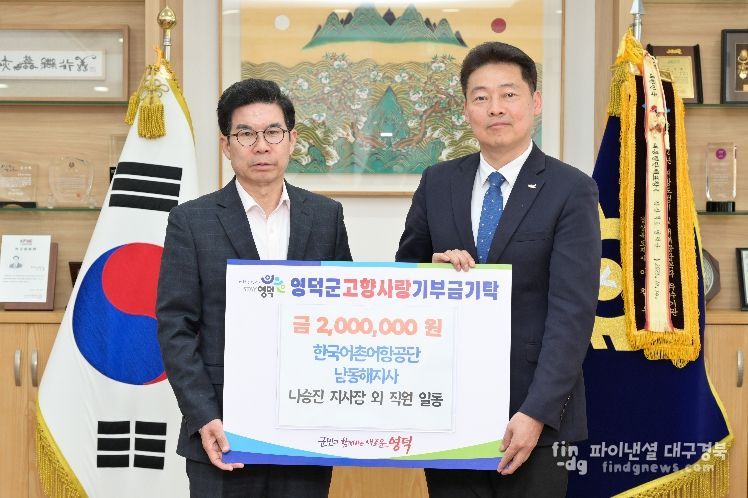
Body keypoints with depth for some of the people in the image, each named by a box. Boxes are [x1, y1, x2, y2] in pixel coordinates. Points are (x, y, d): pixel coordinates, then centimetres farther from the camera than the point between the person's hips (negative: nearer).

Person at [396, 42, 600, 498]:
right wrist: (433, 266, -8)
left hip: (532, 411, -3)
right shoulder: (438, 183, 6)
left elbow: (572, 311, -12)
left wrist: (536, 413, -20)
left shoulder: (572, 190, -6)